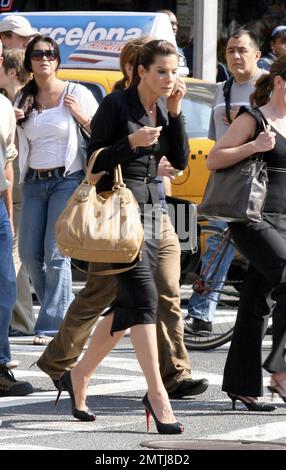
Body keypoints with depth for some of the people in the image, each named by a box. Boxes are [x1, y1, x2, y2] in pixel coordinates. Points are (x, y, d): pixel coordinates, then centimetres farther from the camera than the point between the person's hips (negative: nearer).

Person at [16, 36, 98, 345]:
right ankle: (63, 312, 21)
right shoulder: (24, 101, 11)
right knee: (29, 253, 3)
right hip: (34, 183, 5)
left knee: (56, 254, -12)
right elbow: (17, 144, 20)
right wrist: (12, 122, 1)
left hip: (67, 180, -5)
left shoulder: (76, 94, -1)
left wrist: (83, 117, -13)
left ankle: (51, 326, -9)